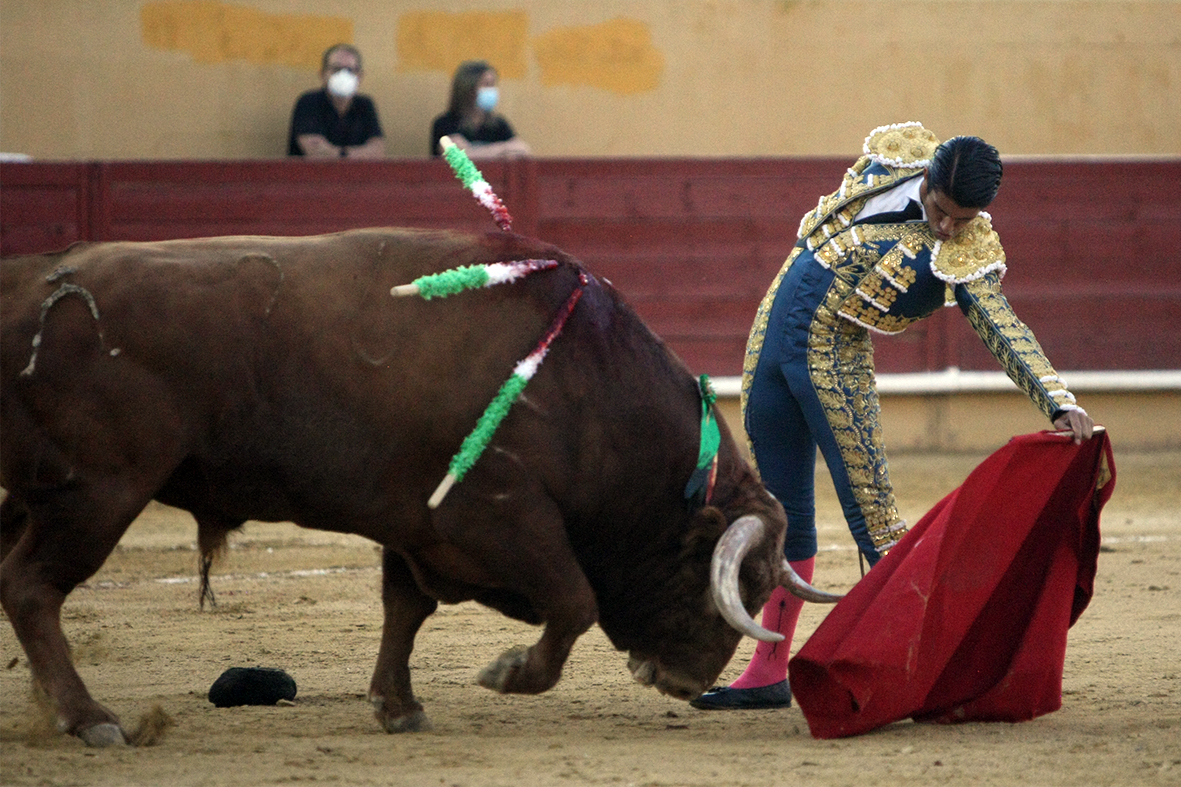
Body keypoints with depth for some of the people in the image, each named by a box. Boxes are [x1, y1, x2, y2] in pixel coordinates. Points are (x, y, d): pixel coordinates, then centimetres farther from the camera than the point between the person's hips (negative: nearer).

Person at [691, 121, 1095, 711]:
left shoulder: (969, 258, -15)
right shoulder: (891, 161, -2)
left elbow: (1006, 333, -26)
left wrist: (1061, 403, -39)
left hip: (836, 359, -5)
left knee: (870, 510, -13)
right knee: (779, 510, 9)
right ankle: (769, 673, 16)